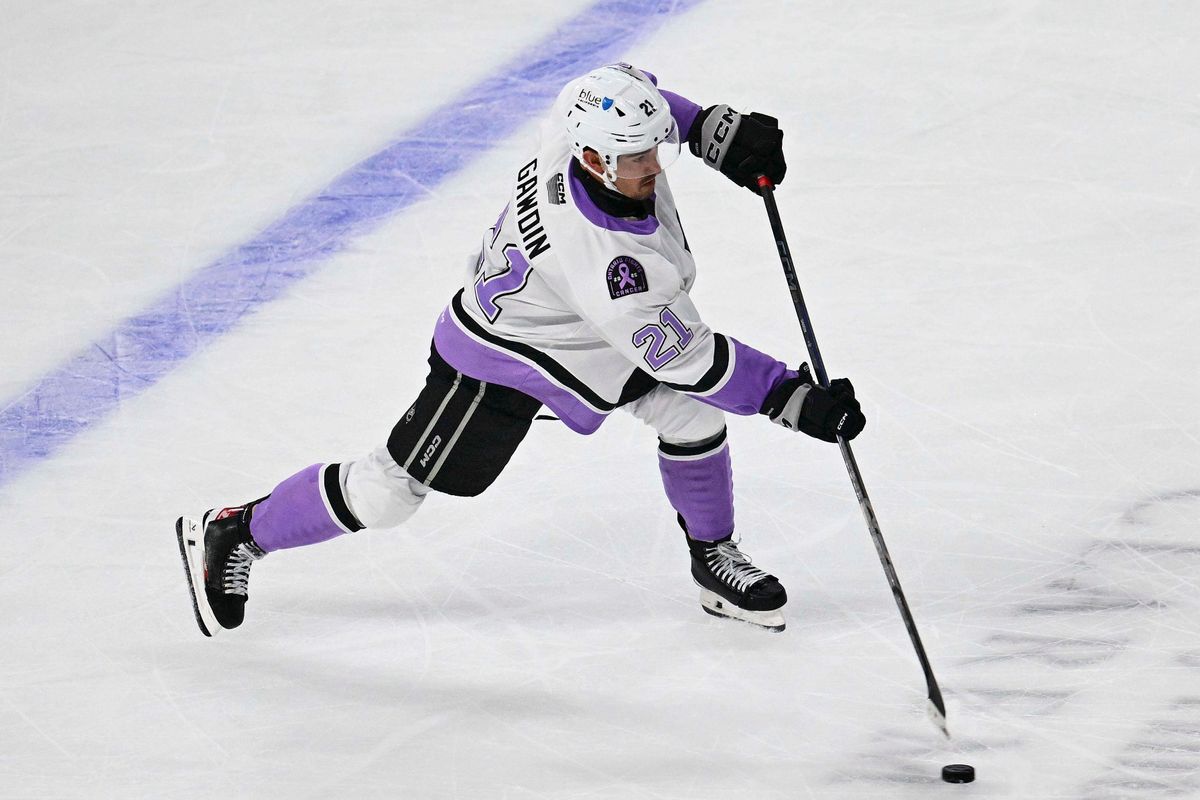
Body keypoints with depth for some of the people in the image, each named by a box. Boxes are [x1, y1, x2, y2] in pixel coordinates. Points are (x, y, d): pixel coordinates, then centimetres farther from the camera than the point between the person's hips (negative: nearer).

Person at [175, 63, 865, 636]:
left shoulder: (596, 122, -25)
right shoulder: (599, 256, -44)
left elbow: (633, 92, 3)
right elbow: (686, 355, -35)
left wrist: (720, 131, -7)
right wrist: (793, 399, -33)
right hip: (499, 353, -8)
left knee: (691, 411, -1)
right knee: (394, 488, 2)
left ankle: (714, 560, 22)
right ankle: (234, 534, 20)